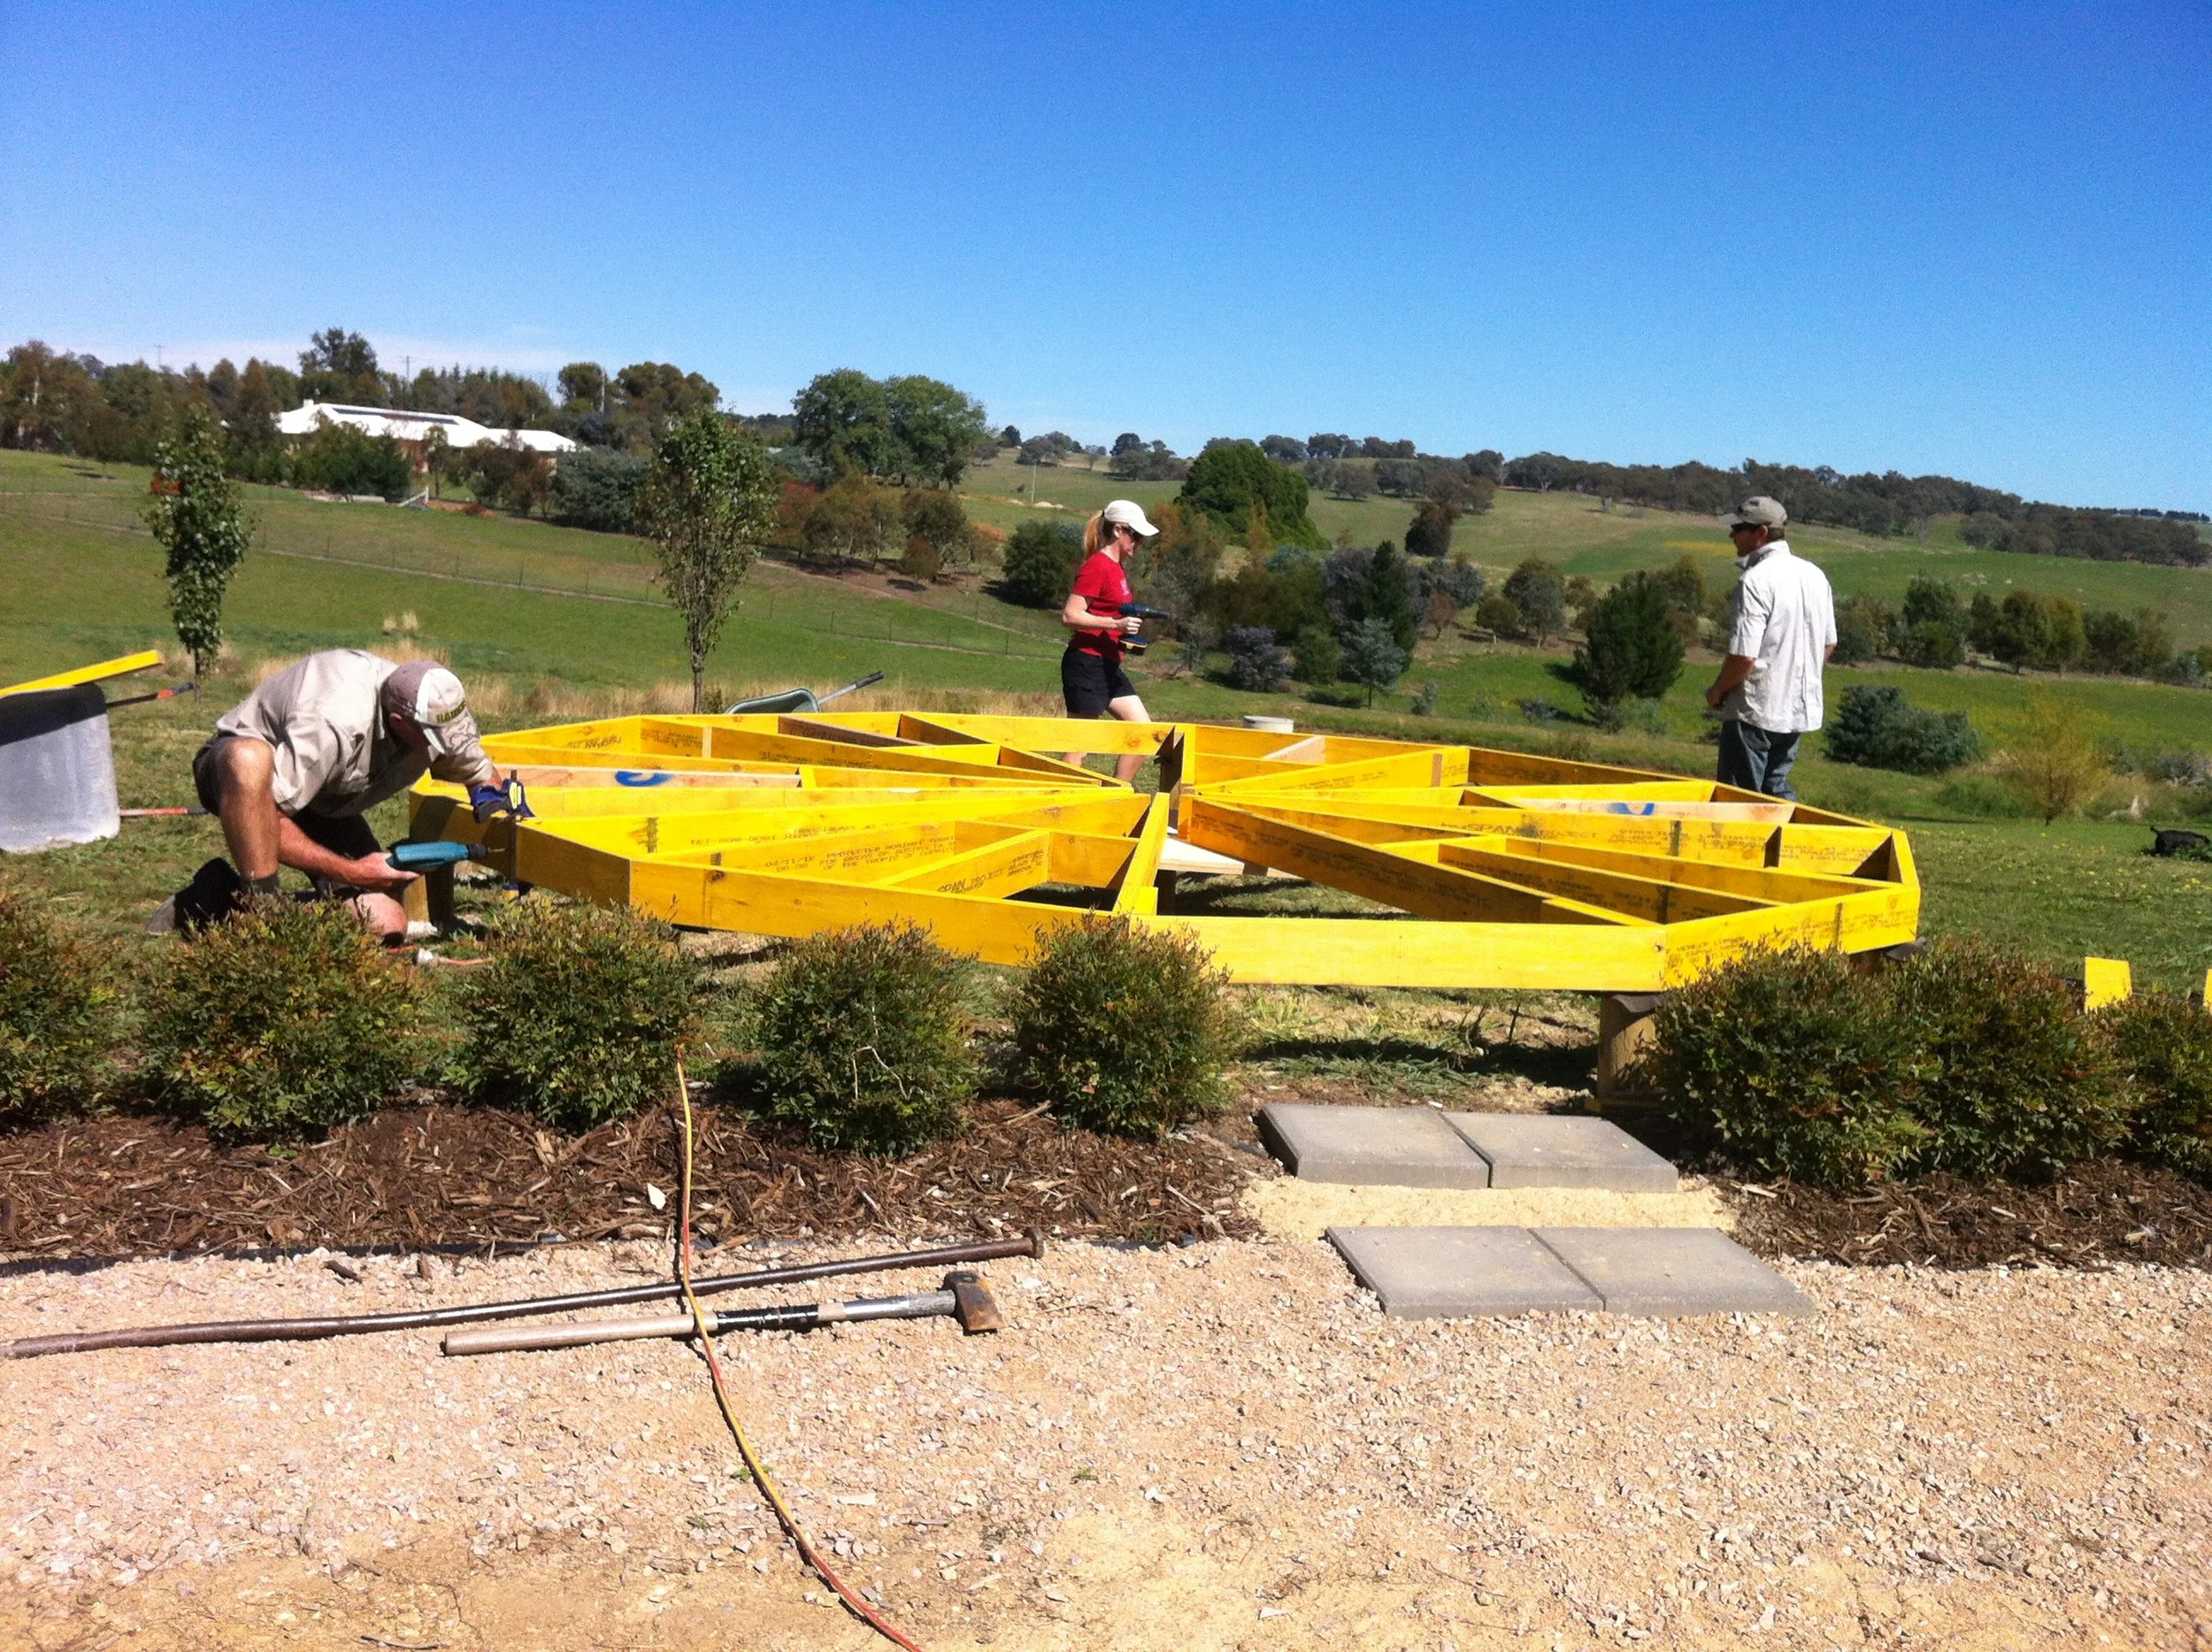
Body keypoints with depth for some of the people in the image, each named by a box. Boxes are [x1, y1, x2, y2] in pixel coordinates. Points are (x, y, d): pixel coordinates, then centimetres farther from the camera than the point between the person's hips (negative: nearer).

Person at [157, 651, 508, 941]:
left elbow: (482, 775, 1)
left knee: (386, 927, -13)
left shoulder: (441, 712, -19)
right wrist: (350, 872, -34)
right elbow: (269, 821, -36)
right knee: (249, 759, -45)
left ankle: (225, 900, 6)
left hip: (325, 807, 6)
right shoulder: (332, 726, -39)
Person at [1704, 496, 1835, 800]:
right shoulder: (1814, 575, 8)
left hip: (1755, 710, -8)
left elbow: (1743, 657, -22)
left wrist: (1717, 691, -6)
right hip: (1800, 709, 8)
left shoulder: (1755, 581, -18)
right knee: (1777, 788, 20)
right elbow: (1828, 644, 15)